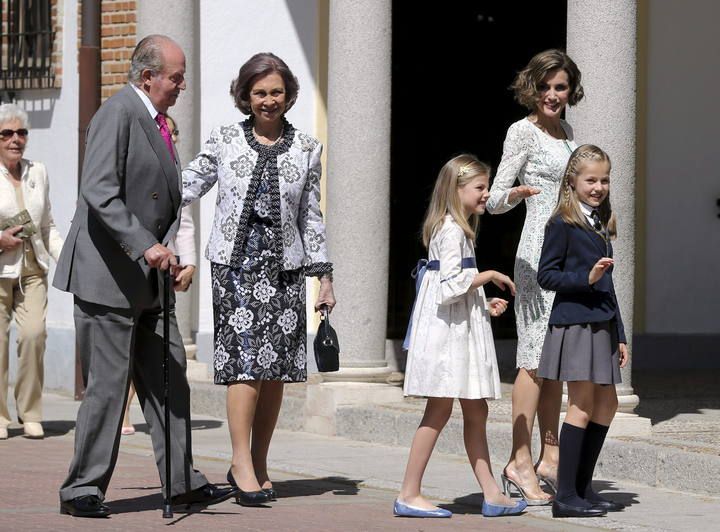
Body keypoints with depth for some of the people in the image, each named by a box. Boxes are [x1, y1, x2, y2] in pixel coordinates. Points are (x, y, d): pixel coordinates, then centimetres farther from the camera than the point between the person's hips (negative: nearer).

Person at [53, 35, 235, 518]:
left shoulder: (157, 122, 15)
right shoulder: (118, 115, -14)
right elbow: (99, 194, -23)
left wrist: (171, 250, 13)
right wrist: (145, 246, -28)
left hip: (149, 278, 9)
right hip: (109, 277, -9)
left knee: (168, 381, 10)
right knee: (108, 386, -5)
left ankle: (182, 481, 16)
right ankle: (83, 490, 4)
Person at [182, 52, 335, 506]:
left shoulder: (306, 149, 9)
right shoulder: (224, 141, 5)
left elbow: (311, 215, 13)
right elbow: (187, 187, 12)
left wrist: (324, 273, 10)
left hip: (284, 265, 2)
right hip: (235, 261, -2)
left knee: (276, 367, 2)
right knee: (246, 359, -13)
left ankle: (259, 464, 11)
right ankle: (242, 464, -8)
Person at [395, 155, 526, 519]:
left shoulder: (460, 229, 19)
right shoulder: (451, 230, -13)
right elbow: (451, 285, -22)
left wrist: (485, 304, 11)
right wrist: (490, 275, -12)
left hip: (462, 330, 10)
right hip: (446, 329, -10)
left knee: (476, 410, 9)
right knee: (439, 409, -8)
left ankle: (491, 494, 10)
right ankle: (408, 495, -4)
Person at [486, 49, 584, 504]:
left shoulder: (566, 133, 17)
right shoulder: (523, 132, -5)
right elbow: (494, 201, -9)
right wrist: (516, 193, -31)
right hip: (540, 251, -8)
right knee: (537, 358, -10)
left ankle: (550, 458, 12)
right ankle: (520, 462, -10)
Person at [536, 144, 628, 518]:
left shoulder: (601, 225, 17)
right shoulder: (563, 224, -7)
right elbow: (546, 275, -10)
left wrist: (620, 336, 19)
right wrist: (586, 278, -23)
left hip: (601, 326, 8)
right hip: (573, 323, -8)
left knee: (606, 404, 8)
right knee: (583, 404, -8)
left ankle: (582, 488, 17)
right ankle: (566, 497, -4)